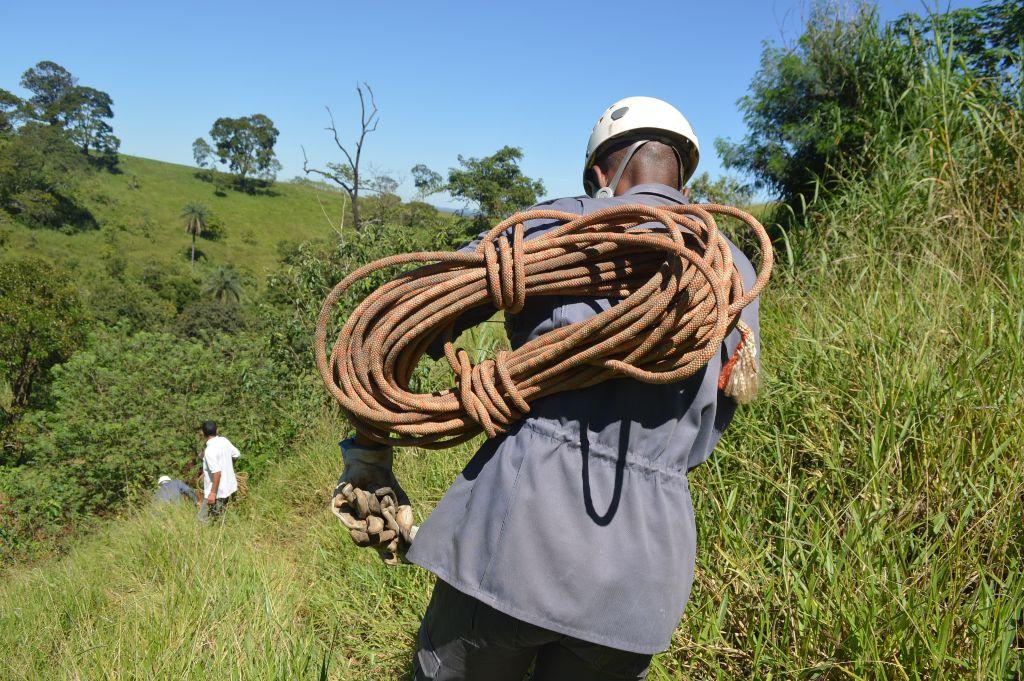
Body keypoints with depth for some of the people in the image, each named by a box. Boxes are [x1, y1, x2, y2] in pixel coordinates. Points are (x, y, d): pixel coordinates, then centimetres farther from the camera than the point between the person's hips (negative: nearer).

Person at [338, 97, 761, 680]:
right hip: (648, 556, 4)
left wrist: (369, 447, 8)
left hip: (525, 509, -4)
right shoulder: (738, 272, 13)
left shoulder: (560, 223, 2)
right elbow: (702, 440, 17)